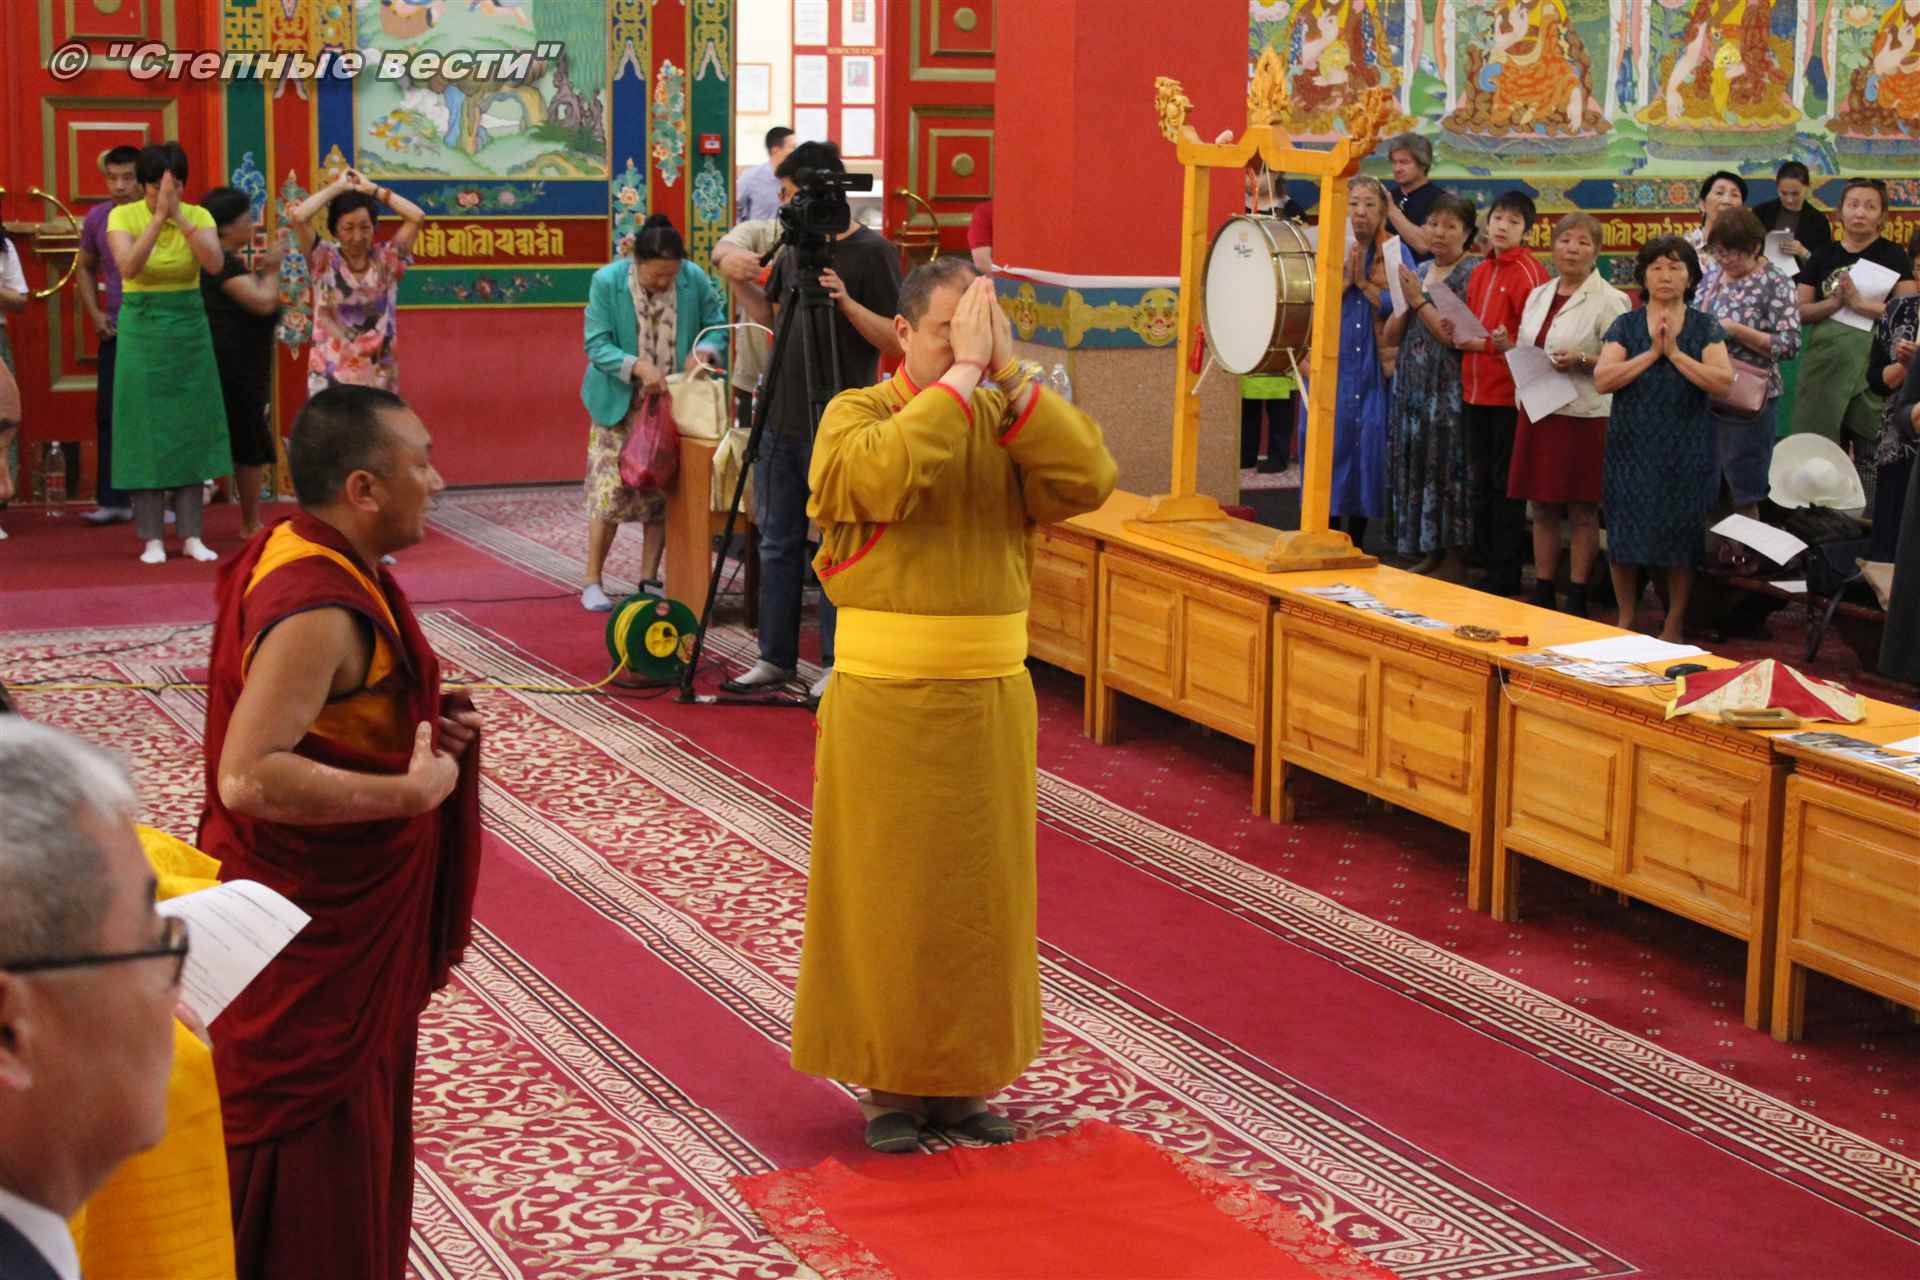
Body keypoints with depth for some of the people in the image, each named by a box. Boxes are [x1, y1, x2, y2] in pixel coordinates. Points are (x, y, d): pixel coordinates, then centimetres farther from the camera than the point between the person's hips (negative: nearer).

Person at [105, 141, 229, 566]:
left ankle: (191, 534, 9)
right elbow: (128, 266, -24)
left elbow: (215, 263, -20)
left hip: (190, 329, 2)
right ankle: (152, 537, 4)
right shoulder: (123, 216, -7)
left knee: (190, 431, 3)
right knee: (147, 431, -1)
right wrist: (159, 216, -30)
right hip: (142, 330, -2)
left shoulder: (198, 216, -2)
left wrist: (179, 217, -27)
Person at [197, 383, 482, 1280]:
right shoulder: (318, 609, -27)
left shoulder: (296, 554, 5)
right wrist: (410, 791, -27)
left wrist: (420, 728, 5)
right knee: (312, 1157, 3)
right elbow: (249, 777, -34)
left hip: (342, 911, 10)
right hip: (315, 933, -10)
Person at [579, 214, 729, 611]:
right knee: (610, 492, -5)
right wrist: (638, 367, -32)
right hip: (620, 406, -3)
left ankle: (649, 579, 18)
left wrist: (703, 351, -20)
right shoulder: (607, 282, -16)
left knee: (661, 494, 7)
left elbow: (717, 325, 2)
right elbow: (596, 345, -16)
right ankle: (592, 583, 6)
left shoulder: (695, 279, -9)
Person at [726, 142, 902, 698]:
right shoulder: (795, 247, 11)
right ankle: (775, 657, 19)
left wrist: (846, 302, -26)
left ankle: (838, 664, 9)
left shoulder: (872, 252, -10)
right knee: (778, 545, 11)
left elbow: (897, 341, -14)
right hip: (781, 421, 7)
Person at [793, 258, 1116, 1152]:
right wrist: (962, 373, -23)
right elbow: (885, 475, -29)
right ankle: (887, 1080, 15)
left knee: (981, 887, 10)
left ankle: (965, 1077, 23)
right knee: (885, 888, 3)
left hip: (990, 697, 4)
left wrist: (1011, 374, -15)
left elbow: (1088, 480, -13)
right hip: (884, 699, -4)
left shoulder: (1010, 423, 6)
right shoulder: (857, 414, -5)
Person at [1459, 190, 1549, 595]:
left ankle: (1506, 577, 5)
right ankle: (1487, 569, 22)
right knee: (1478, 485, 12)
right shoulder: (1480, 272, 13)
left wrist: (1504, 345, -25)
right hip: (1475, 392, 8)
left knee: (1504, 486, -2)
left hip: (1510, 396, -8)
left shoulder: (1529, 273, -10)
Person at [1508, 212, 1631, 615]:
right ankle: (1543, 594, 18)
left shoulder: (1609, 301, -7)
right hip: (1537, 411, 6)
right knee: (1542, 507, 10)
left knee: (1582, 511, 1)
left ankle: (1577, 598, 7)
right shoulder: (1538, 296, 14)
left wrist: (1581, 361, -21)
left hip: (1583, 415, -6)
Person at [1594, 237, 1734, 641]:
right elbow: (1602, 380, -8)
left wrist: (1674, 353, -14)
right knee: (1625, 531, 2)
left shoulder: (1706, 328, 3)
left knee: (1680, 534, 2)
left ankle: (1673, 626, 14)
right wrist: (1652, 353, -14)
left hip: (1685, 448, -1)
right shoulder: (1625, 326, 5)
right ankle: (1625, 620, 17)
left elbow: (1723, 382, -11)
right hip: (1631, 444, 1)